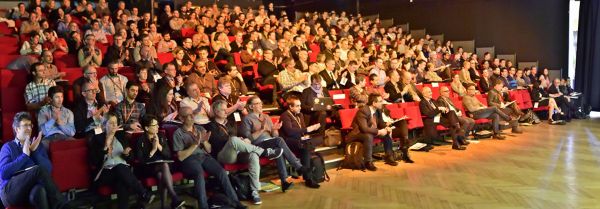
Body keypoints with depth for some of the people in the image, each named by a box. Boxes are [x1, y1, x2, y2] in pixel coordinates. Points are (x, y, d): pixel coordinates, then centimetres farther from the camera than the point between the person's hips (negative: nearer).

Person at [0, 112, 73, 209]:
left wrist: (35, 151, -2)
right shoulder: (8, 147, 13)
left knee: (38, 191, -38)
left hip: (32, 189, 1)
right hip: (11, 192, -1)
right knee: (38, 170, -31)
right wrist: (24, 156, -6)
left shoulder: (37, 145, 20)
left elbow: (48, 169, 6)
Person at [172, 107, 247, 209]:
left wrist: (204, 142, -5)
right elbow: (180, 157, -5)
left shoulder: (200, 129, 18)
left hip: (204, 156, 4)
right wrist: (195, 144, -13)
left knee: (221, 171, -24)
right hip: (189, 159, -4)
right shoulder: (178, 133, 4)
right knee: (199, 173, -37)